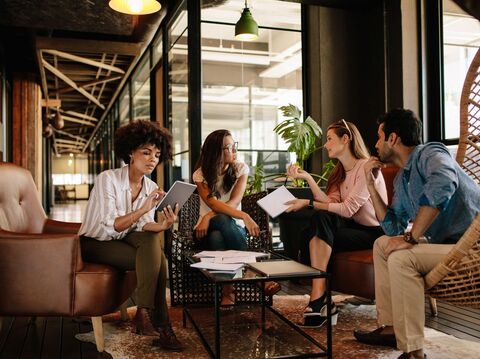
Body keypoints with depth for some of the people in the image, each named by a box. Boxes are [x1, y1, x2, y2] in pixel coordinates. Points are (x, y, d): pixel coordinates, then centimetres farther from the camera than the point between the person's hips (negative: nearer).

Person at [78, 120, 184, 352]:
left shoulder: (151, 187, -1)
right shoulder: (108, 179, -18)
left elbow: (143, 227, -10)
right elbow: (110, 226, -26)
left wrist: (163, 225, -32)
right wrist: (143, 209, -38)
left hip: (124, 241, 6)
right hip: (95, 244, -5)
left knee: (153, 239, -27)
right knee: (155, 258, -25)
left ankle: (145, 314, -25)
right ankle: (160, 325, -19)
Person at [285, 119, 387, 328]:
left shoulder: (367, 167, -13)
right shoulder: (339, 172, 13)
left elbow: (348, 209, -22)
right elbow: (330, 203, -4)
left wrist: (308, 203, -21)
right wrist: (307, 178, -9)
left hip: (375, 232, -7)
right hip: (355, 227, 7)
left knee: (319, 235, -25)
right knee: (320, 217, -21)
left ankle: (318, 300, -19)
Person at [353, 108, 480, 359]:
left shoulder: (430, 154, -12)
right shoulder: (401, 179, 14)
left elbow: (443, 183, -37)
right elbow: (393, 228, 14)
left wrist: (411, 238, -32)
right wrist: (371, 186, 11)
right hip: (445, 242, 10)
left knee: (401, 257, -27)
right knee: (382, 244, 16)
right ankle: (390, 327, 18)